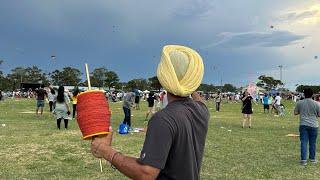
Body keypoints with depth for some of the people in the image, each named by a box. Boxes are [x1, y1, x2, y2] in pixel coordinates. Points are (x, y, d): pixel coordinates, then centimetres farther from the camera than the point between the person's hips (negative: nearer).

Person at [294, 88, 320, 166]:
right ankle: (312, 158, 24)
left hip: (303, 125, 0)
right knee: (312, 143, 12)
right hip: (313, 125, 0)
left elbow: (295, 113, 4)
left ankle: (303, 159, -3)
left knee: (303, 142, 1)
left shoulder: (299, 103, -4)